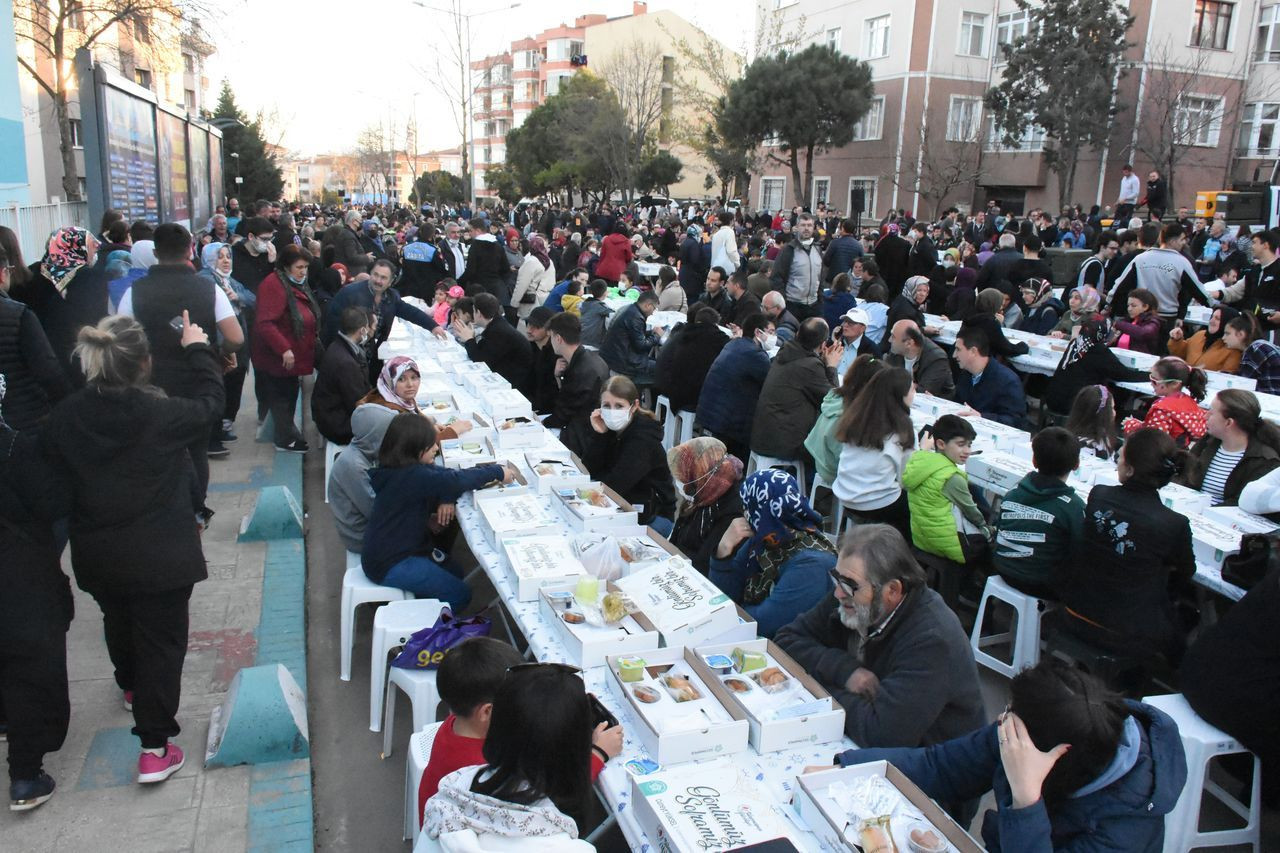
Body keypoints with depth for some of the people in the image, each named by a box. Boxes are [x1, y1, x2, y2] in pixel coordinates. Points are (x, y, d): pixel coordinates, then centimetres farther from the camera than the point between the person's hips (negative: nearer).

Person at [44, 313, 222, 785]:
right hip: (159, 553, -5)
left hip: (96, 552, 5)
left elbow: (59, 474, 3)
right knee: (161, 639, 6)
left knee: (118, 623, 29)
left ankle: (131, 688, 57)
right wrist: (198, 348, 10)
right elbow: (209, 402, -3)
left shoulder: (65, 416, -11)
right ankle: (155, 747, 8)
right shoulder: (161, 414, -23)